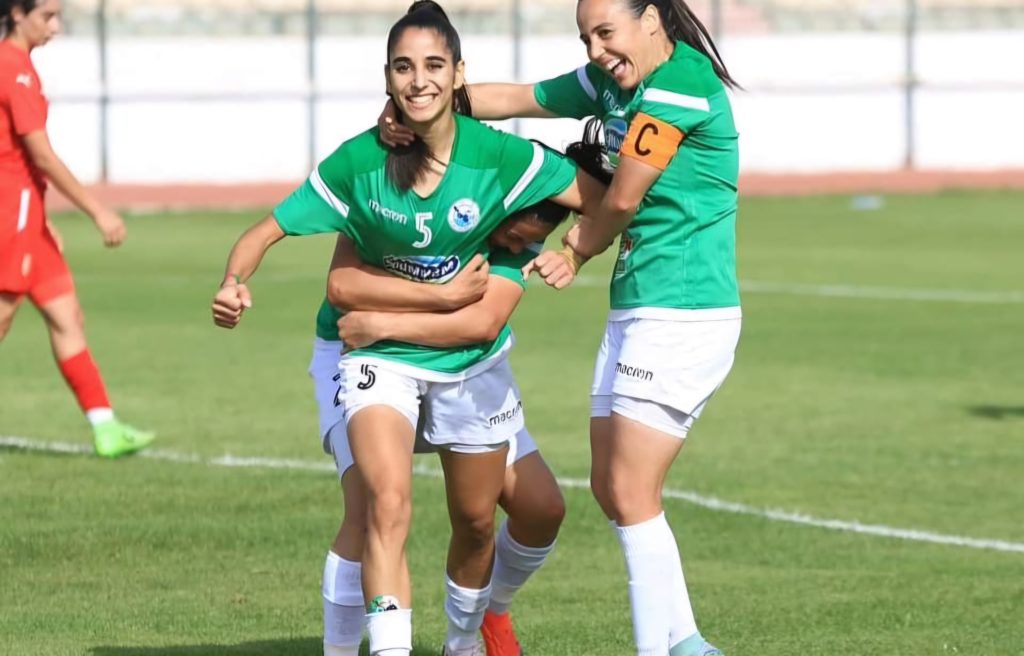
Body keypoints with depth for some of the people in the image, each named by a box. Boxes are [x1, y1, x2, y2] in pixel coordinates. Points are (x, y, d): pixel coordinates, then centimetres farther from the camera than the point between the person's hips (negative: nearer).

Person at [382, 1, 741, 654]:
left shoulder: (681, 84, -17)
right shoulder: (612, 83, 11)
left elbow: (622, 199, -13)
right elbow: (513, 98, 14)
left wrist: (576, 253, 6)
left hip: (683, 318, -10)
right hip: (636, 312, 10)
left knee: (631, 497, -9)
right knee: (612, 489, 11)